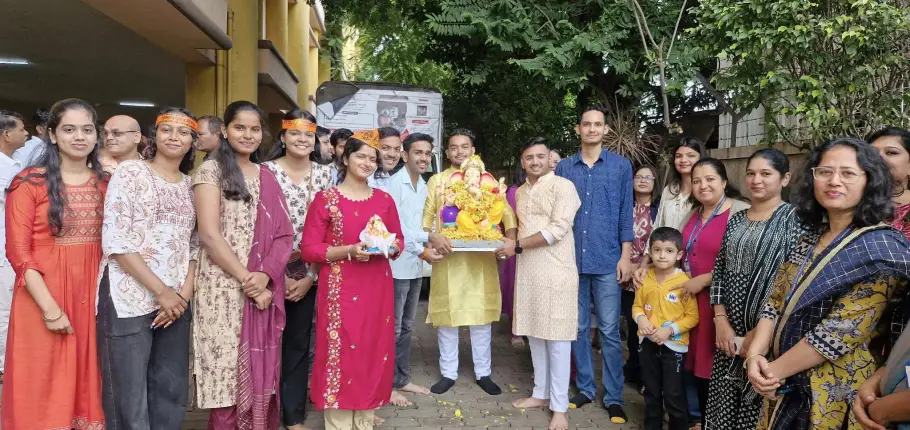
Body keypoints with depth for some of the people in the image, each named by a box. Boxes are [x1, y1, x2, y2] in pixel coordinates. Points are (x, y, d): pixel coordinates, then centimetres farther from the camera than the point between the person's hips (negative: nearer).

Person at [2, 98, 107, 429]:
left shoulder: (105, 184, 8)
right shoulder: (29, 183, -5)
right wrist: (50, 307, -16)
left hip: (93, 297, 4)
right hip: (43, 298, -3)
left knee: (87, 387, 12)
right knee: (45, 391, 7)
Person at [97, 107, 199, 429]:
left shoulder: (191, 184, 12)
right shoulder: (131, 172, -2)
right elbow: (115, 241, -11)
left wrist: (185, 292, -4)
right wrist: (161, 291, -12)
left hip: (177, 301, 5)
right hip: (129, 298, -5)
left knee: (172, 393, 11)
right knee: (128, 398, 2)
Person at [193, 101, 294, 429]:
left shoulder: (268, 178, 13)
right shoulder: (211, 170, -1)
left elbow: (284, 235, 6)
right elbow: (210, 235, -10)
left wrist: (264, 276, -11)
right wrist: (246, 279, -14)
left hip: (265, 289, 5)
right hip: (223, 289, -4)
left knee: (261, 373, 10)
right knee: (227, 375, 1)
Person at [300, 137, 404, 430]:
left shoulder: (384, 199, 9)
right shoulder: (325, 199, -4)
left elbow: (399, 240, 17)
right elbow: (308, 249, -7)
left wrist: (389, 247, -6)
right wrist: (349, 250, -18)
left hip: (377, 289, 4)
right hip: (340, 290, -4)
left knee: (373, 351, 8)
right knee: (341, 353, -2)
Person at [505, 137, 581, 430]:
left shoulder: (563, 186, -7)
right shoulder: (520, 192, 15)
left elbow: (558, 230, -16)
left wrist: (518, 246, -13)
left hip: (556, 271, -7)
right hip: (527, 270, 7)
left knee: (557, 338, -1)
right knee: (534, 333, 13)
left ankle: (560, 406, 8)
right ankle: (541, 394, 27)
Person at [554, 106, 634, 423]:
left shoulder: (621, 166, 3)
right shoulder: (563, 167, 7)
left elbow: (626, 213, 2)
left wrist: (625, 256, -4)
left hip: (607, 260, -2)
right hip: (572, 259, 2)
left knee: (609, 331, 2)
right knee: (578, 328, 10)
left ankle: (614, 397, 13)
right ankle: (585, 388, 23)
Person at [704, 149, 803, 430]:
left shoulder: (794, 218, -6)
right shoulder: (736, 220, 11)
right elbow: (719, 271, 10)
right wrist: (721, 321, -2)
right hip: (729, 327, 5)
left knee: (756, 407, 3)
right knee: (723, 405, 10)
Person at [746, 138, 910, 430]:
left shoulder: (882, 247, -15)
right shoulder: (809, 239, 6)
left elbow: (843, 330, -23)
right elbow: (775, 304, 5)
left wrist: (775, 370, -18)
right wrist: (754, 355, -11)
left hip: (836, 392, -6)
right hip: (786, 385, 6)